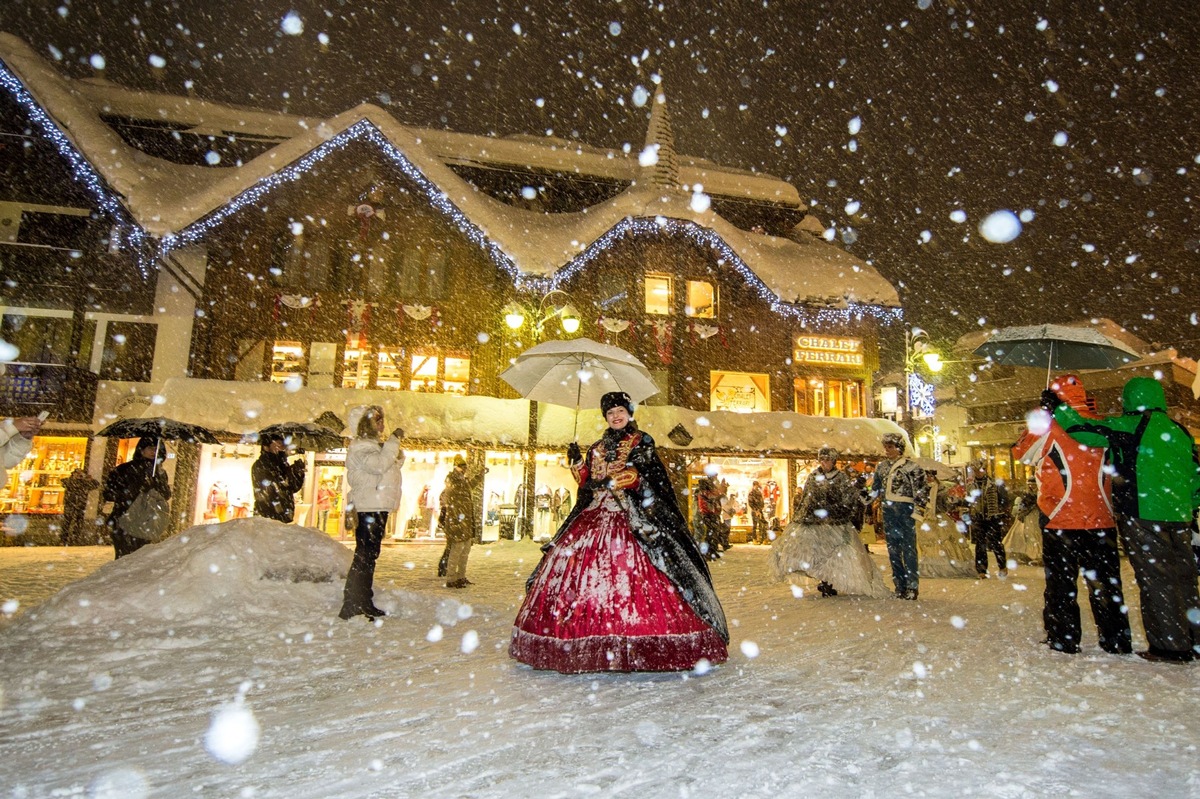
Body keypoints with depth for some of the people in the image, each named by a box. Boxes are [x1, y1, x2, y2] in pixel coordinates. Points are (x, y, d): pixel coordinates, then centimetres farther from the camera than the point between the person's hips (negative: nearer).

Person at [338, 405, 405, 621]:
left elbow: (392, 465, 23)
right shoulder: (359, 447, -11)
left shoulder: (375, 445, 21)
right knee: (364, 556, -10)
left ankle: (364, 603, 22)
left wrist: (397, 449, 6)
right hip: (368, 508, -10)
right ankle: (350, 607, -7)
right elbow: (379, 465, -27)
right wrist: (393, 440, -21)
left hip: (378, 507, 10)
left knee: (370, 555, 14)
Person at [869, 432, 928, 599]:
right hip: (888, 512, 6)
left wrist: (918, 507, -11)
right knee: (893, 550, 8)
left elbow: (921, 488, -7)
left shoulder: (910, 466, -5)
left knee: (909, 549, -5)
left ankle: (912, 586, 1)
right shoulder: (881, 466, 13)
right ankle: (900, 586, 16)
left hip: (906, 511, -6)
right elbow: (875, 489, 24)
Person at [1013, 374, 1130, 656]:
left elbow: (1021, 452, 3)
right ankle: (1117, 642, 18)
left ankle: (1063, 640, 10)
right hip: (1101, 517, 4)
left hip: (1060, 519, -4)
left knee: (1061, 582, 6)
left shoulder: (1050, 424, -11)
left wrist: (1039, 418, 9)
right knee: (1105, 581, 12)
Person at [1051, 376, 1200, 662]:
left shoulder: (1127, 426, -9)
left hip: (1141, 515, -7)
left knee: (1155, 579, -1)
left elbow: (1086, 430, -11)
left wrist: (1058, 408, 1)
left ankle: (1171, 646, 3)